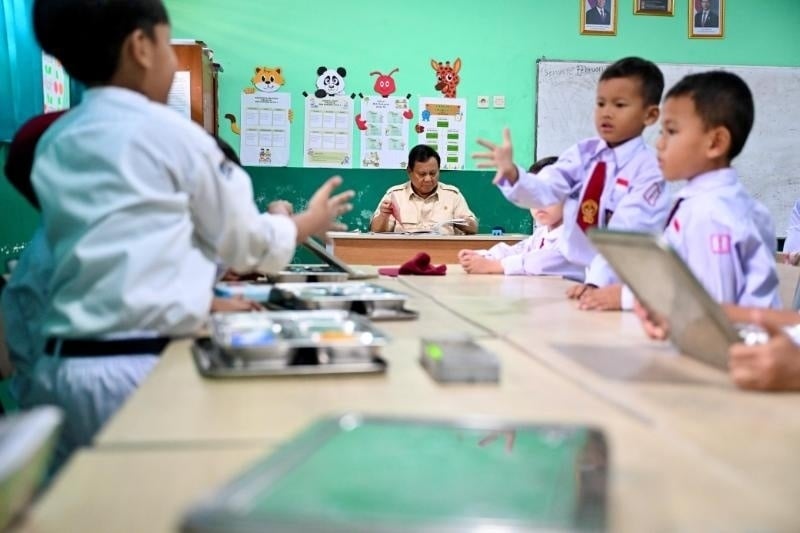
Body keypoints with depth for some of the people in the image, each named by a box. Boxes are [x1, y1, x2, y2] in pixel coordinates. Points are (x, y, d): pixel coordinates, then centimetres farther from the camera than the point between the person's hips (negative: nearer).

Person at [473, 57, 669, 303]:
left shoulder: (650, 167, -9)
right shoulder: (583, 153, 3)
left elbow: (627, 233, -17)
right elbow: (544, 190, -11)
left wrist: (597, 279, -28)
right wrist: (512, 174, -30)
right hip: (572, 274, 3)